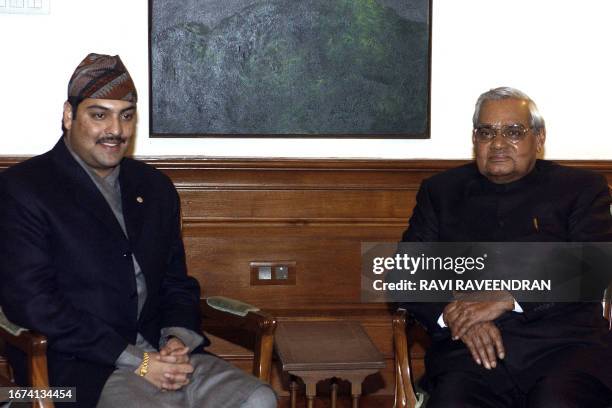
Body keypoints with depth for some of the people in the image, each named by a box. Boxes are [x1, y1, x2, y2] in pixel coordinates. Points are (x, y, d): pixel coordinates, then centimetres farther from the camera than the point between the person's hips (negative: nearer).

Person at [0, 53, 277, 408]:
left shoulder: (155, 188, 16)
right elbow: (32, 304, -12)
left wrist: (178, 338, -3)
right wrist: (137, 362, -15)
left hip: (162, 353, 6)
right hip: (80, 367, -6)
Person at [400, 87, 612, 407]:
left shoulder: (581, 188, 14)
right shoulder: (441, 191, 19)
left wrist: (507, 300, -13)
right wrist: (455, 316, -9)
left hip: (562, 344, 0)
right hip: (469, 347, 1)